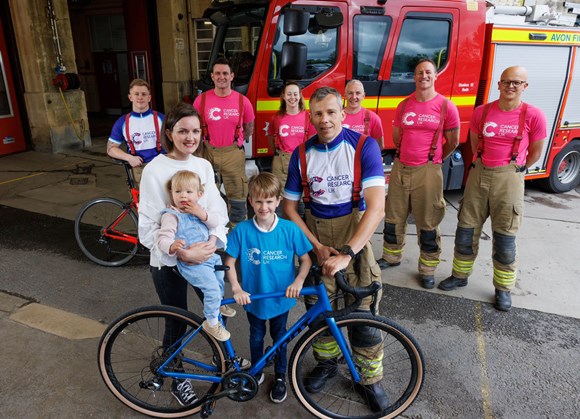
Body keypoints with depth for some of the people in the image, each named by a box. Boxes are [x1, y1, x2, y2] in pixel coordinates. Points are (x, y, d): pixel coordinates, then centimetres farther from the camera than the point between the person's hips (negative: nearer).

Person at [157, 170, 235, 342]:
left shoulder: (198, 210, 5)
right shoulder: (171, 215, -18)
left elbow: (215, 223, -1)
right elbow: (163, 239, -26)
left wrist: (202, 214, -19)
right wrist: (172, 247, -49)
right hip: (192, 263, -8)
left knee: (220, 279, 28)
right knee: (212, 289, -15)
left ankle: (219, 303, 56)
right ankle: (212, 323, 7)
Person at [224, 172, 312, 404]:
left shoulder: (290, 229, -17)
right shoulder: (241, 230, -17)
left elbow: (306, 259, -8)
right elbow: (229, 262, -9)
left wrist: (298, 282, -22)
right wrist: (237, 289, -18)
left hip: (281, 297, 0)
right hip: (253, 297, 0)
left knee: (279, 336, 19)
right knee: (256, 336, 21)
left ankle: (280, 377, 41)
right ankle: (256, 372, 47)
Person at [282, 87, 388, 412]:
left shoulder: (364, 146, -13)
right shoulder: (302, 154, -2)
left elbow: (376, 207, -21)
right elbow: (290, 207, 3)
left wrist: (347, 253, -28)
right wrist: (318, 246, -9)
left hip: (354, 233, -3)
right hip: (315, 234, 3)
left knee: (361, 310, -2)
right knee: (318, 306, 9)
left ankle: (371, 378, 23)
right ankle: (327, 362, 36)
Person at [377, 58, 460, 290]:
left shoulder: (446, 106, -3)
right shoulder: (404, 105, 8)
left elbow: (453, 142, 4)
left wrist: (433, 159, 12)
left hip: (427, 171, -4)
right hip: (400, 168, 4)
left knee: (427, 223, 4)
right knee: (393, 217, 14)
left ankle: (427, 270, 18)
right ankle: (392, 256, 34)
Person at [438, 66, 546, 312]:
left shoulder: (533, 116, -6)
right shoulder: (481, 112, 2)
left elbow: (535, 152, 6)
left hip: (508, 179, -3)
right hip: (478, 175, 3)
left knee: (505, 238, 3)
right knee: (466, 230, 9)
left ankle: (503, 289, 19)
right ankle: (460, 275, 27)